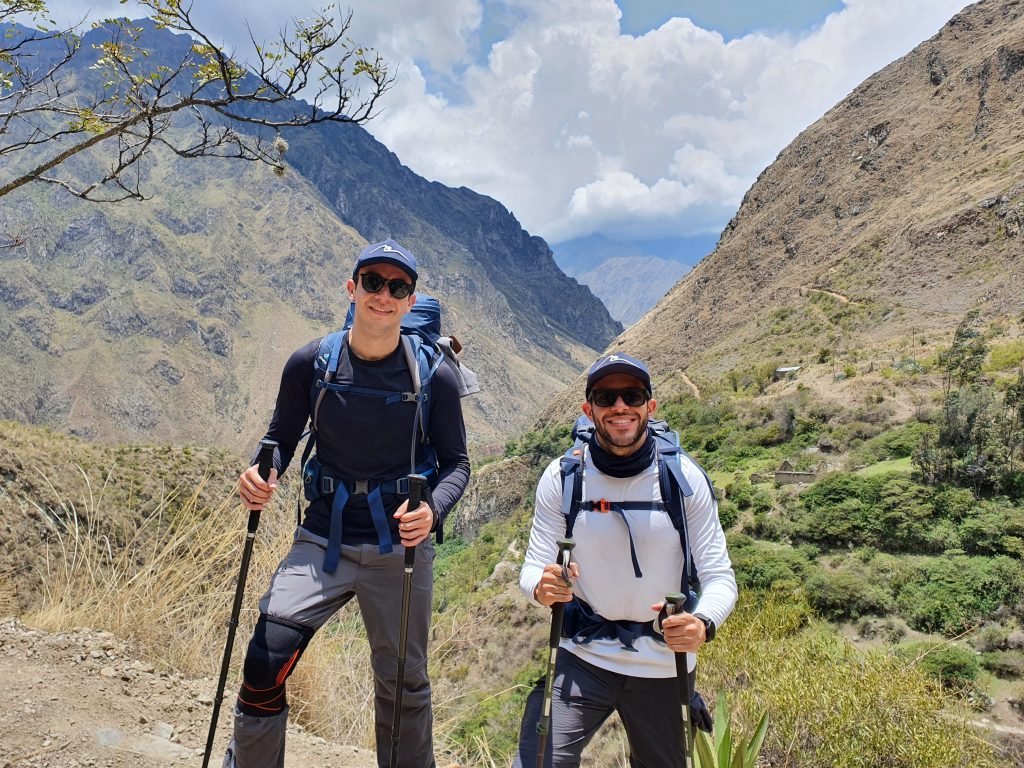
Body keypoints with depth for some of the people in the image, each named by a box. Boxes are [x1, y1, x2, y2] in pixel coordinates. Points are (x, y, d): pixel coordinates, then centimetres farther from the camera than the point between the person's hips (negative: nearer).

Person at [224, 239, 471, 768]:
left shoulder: (434, 378, -9)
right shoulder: (311, 363, -6)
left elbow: (456, 462, -3)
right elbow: (282, 437, 6)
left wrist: (433, 509, -22)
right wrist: (262, 473, -16)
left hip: (400, 548, 0)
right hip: (322, 540, 1)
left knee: (403, 683, 13)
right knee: (265, 659, -13)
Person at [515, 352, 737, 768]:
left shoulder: (685, 478, -13)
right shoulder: (562, 477, -12)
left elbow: (719, 576, -11)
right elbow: (532, 568, -8)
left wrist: (703, 623, -33)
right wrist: (542, 586, -32)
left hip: (664, 664, 1)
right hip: (581, 656, -1)